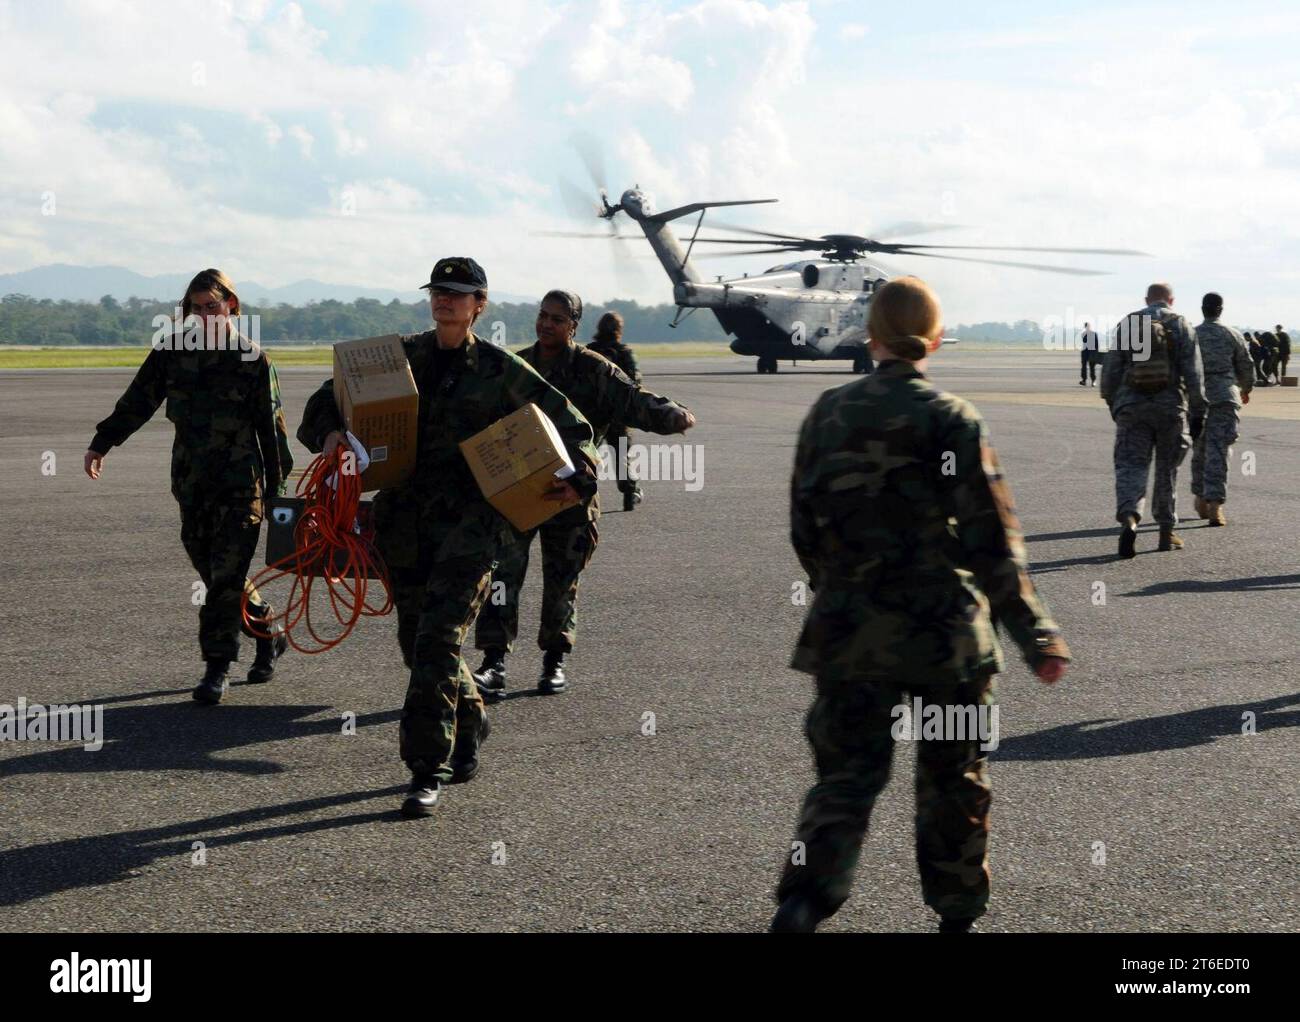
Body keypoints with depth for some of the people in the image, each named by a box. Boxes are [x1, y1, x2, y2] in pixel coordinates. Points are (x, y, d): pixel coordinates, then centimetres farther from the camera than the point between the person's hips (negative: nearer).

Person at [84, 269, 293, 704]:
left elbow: (272, 426, -1)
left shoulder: (252, 357, -4)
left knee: (226, 575, -9)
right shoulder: (172, 350, 6)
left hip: (240, 484, -4)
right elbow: (137, 401, 11)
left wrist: (276, 487, -1)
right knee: (214, 573, 10)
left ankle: (217, 668, -3)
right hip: (191, 483, 4)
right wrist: (101, 443, 3)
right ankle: (269, 633, 30)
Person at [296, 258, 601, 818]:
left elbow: (571, 425, 8)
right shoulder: (401, 357, 9)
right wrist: (330, 430, -7)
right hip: (404, 520, 4)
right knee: (417, 639, 12)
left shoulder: (500, 370, 2)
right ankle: (469, 725, 39)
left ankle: (427, 771, -14)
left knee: (438, 637, -17)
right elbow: (335, 392, 17)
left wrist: (578, 478, -12)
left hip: (470, 519, -4)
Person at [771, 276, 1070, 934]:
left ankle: (800, 905, -11)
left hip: (849, 632, 2)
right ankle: (957, 911, 28)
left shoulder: (827, 415, 2)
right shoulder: (951, 419, -9)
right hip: (944, 631, -2)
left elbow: (804, 528, 8)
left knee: (846, 775, 7)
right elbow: (990, 538, -11)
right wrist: (1035, 633, -7)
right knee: (953, 779, 15)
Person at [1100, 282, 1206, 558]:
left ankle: (1128, 518, -27)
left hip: (1131, 405, 1)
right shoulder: (1180, 325, 2)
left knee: (1131, 465, -2)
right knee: (1167, 469, 11)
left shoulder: (1127, 324, 7)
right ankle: (1166, 532, 17)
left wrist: (1112, 403, 16)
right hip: (1170, 406, 0)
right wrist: (1198, 412, -1)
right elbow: (1193, 372, -4)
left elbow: (1111, 368, 5)